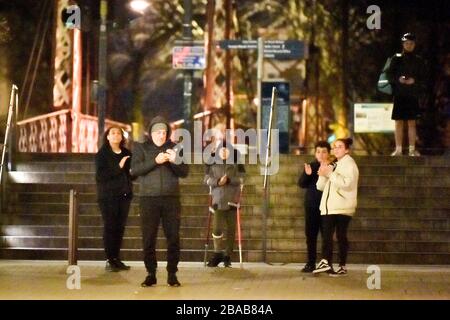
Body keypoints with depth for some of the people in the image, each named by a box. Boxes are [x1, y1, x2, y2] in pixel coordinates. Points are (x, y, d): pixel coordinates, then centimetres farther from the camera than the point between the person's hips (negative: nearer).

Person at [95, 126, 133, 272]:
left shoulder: (127, 153, 11)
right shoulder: (102, 154, -2)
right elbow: (100, 175, -12)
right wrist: (118, 167, -19)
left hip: (124, 195, 4)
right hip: (108, 196, -4)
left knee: (120, 227, 5)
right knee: (110, 227, -4)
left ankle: (116, 258, 13)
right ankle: (109, 260, -1)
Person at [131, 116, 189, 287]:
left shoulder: (174, 147, 11)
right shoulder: (141, 147, 7)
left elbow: (185, 172, 5)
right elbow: (134, 169, -6)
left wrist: (174, 161, -14)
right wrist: (155, 161, -18)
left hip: (171, 198, 1)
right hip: (148, 198, -1)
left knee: (173, 237, -2)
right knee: (148, 238, -1)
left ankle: (172, 274, 4)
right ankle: (151, 274, 6)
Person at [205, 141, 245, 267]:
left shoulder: (236, 162, 4)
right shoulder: (212, 162, 6)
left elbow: (241, 178, -2)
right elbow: (207, 179, 3)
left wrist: (229, 180, -18)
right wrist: (218, 181, -15)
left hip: (232, 200, 0)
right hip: (218, 200, 0)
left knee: (231, 229, 3)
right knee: (217, 228, -8)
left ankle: (228, 256, 14)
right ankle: (217, 254, 11)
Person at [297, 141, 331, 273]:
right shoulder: (311, 166, 9)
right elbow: (301, 184, 3)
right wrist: (306, 174, -16)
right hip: (311, 207, 3)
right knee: (310, 235, 6)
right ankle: (311, 263, 12)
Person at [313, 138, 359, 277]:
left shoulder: (349, 164, -1)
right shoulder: (334, 165, 22)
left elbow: (347, 183, -19)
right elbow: (321, 186, 16)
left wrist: (330, 173, -18)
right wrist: (322, 175, -3)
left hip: (342, 207, -6)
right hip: (329, 207, 6)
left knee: (341, 236, -3)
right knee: (326, 235, -6)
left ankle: (342, 266, 1)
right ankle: (326, 262, -11)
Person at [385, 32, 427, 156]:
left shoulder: (418, 61, 8)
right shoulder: (396, 59, 6)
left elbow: (423, 79, 6)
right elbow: (389, 75, 3)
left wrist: (414, 80, -13)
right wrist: (398, 79, -14)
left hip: (413, 95, 0)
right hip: (399, 94, 0)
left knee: (412, 123, 0)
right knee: (399, 122, 0)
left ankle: (412, 149, 3)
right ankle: (398, 149, 4)